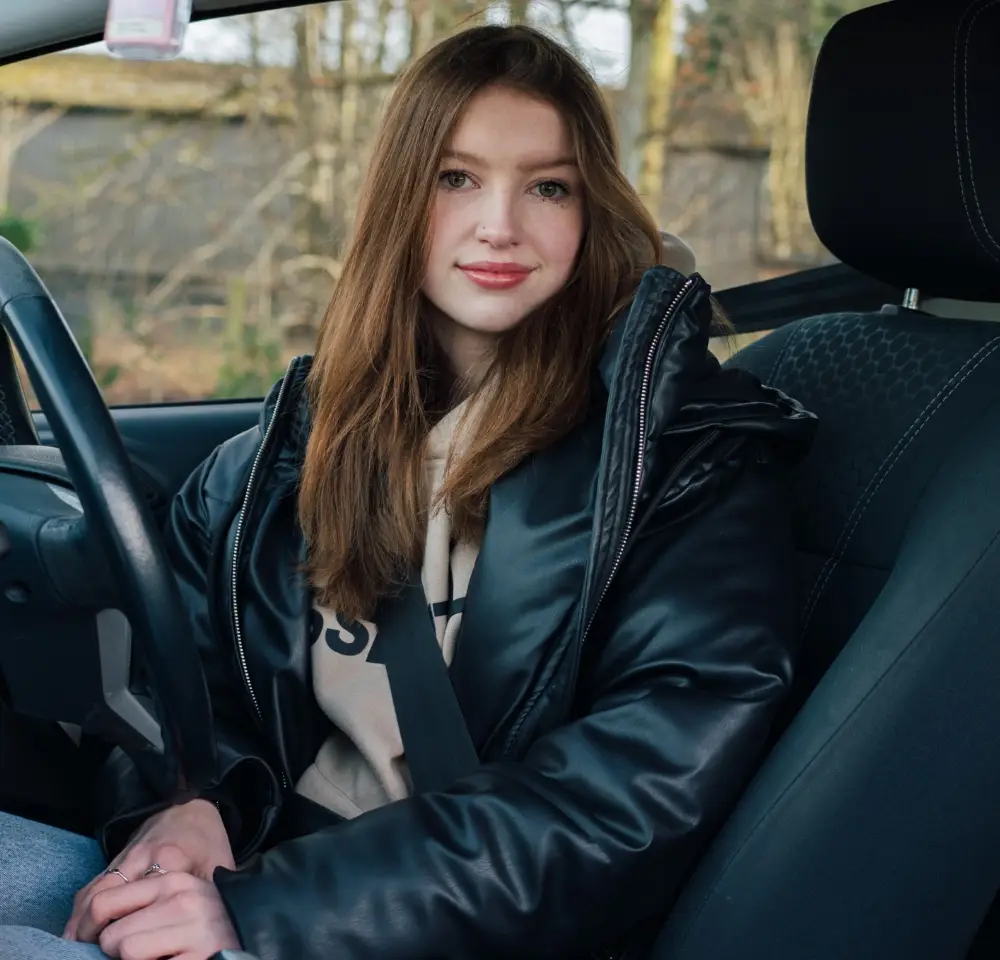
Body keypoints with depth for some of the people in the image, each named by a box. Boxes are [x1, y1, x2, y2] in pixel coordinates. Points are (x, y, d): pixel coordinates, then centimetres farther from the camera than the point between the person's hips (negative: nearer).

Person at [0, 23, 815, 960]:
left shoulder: (687, 456, -10)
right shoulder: (307, 428, 7)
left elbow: (654, 785, -20)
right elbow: (190, 662, 12)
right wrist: (183, 804, -13)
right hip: (269, 855, 6)